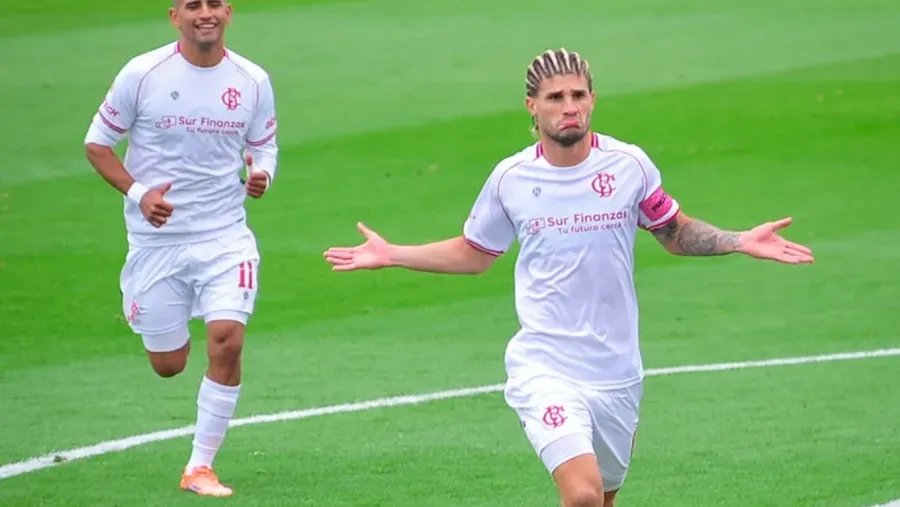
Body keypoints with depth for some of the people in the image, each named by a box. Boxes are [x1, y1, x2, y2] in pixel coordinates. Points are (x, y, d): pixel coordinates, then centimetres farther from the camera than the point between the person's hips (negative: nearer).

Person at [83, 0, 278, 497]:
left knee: (227, 342, -17)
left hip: (225, 237, 1)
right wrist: (138, 193, -16)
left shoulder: (253, 80, -1)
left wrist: (260, 175, -12)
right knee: (167, 364, 7)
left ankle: (200, 466, -2)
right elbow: (97, 142, -1)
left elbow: (264, 148, 13)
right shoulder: (142, 74, -8)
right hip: (156, 238, -1)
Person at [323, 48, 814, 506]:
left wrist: (741, 242, -1)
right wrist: (391, 255, 9)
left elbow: (676, 233, 14)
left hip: (616, 371, 3)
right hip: (544, 368, -3)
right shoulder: (510, 178, -2)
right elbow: (473, 253, 16)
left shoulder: (629, 165, -2)